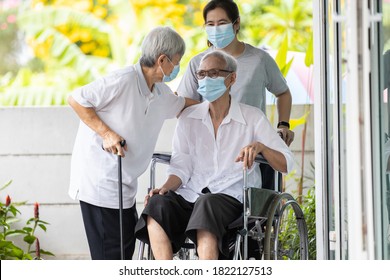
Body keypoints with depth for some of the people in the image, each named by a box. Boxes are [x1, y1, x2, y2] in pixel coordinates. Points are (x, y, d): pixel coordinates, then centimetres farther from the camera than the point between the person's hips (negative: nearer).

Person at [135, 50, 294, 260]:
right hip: (191, 195, 3)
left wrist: (260, 146, -18)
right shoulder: (189, 117, 15)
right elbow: (181, 166, 10)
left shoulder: (252, 117, 7)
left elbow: (286, 165, 2)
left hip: (232, 198, -3)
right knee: (158, 203, -30)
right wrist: (166, 187, -11)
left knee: (207, 204, -38)